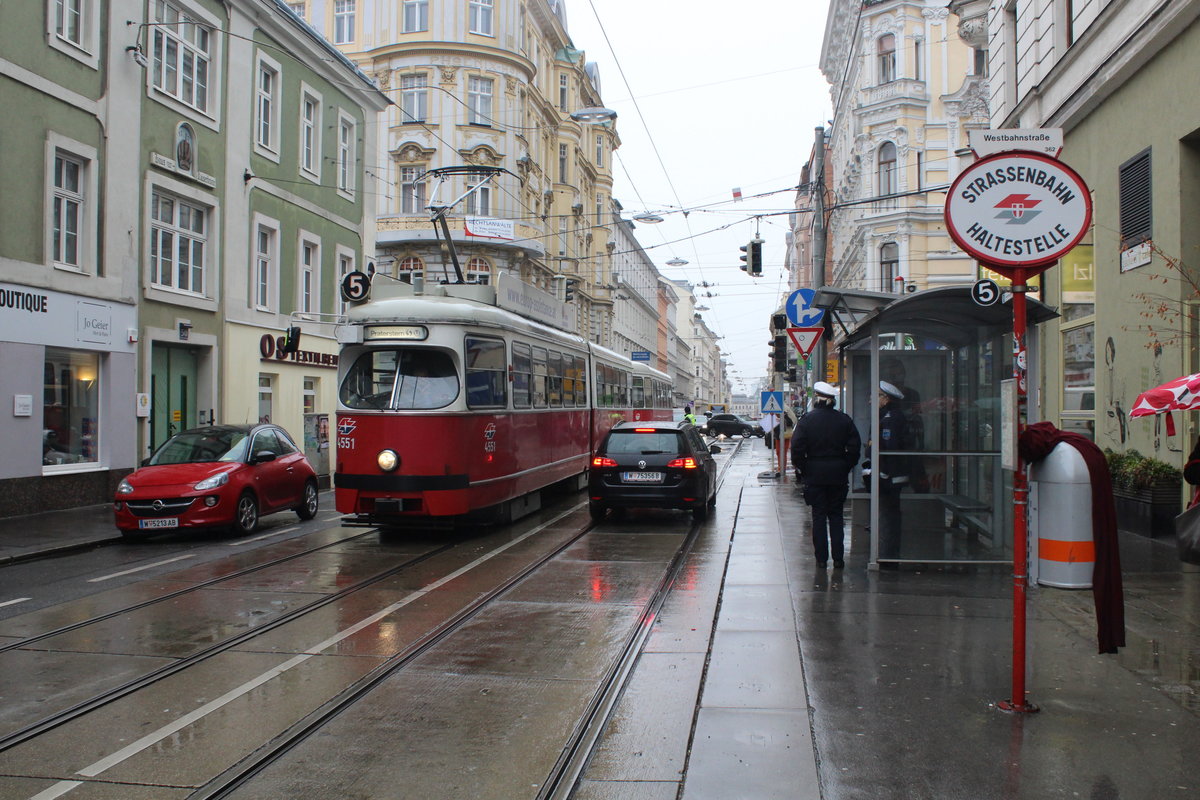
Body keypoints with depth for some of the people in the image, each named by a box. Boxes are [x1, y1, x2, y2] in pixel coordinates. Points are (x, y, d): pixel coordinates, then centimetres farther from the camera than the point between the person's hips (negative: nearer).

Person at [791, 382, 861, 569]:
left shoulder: (806, 420, -7)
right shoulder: (844, 420, 0)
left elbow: (797, 448, -11)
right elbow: (855, 447, 0)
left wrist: (801, 468, 1)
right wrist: (846, 467, 10)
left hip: (815, 474, -2)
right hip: (838, 475, 2)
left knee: (818, 515, 5)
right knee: (836, 515, 10)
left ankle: (821, 558, 7)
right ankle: (838, 558, 9)